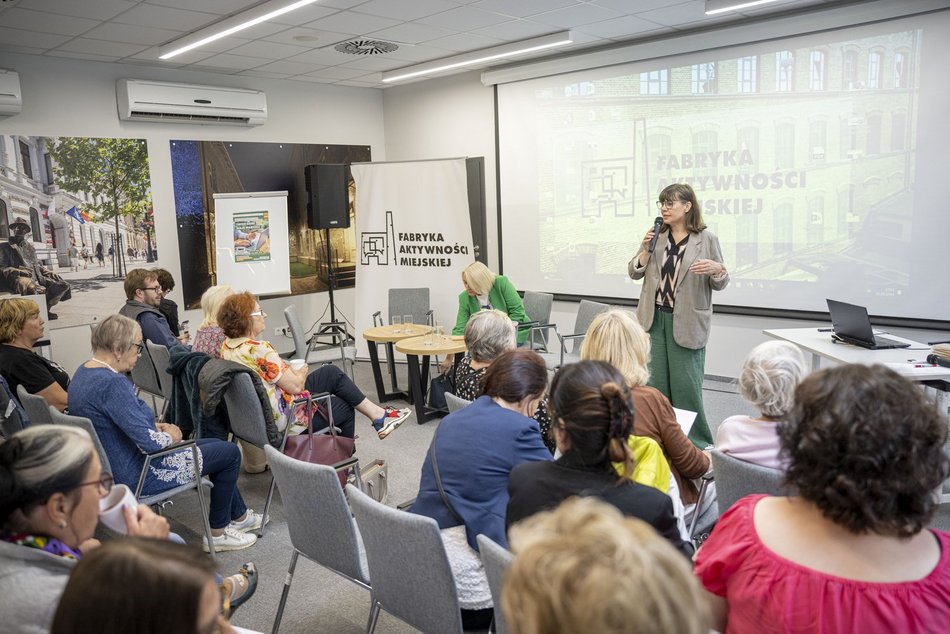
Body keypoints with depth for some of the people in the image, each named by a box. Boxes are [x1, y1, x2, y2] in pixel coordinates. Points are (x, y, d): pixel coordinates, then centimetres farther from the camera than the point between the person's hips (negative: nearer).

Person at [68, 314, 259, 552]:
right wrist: (170, 435, -9)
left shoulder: (84, 372, 3)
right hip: (136, 477, -10)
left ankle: (240, 516, 34)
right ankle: (217, 533, 15)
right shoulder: (113, 383, -29)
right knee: (230, 452, 0)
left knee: (216, 444, 21)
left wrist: (155, 425, 4)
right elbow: (149, 443, -31)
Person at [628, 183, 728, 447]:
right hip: (655, 317, 4)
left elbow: (720, 284, 0)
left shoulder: (706, 238, -4)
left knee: (686, 383, -2)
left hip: (686, 322, -4)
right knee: (656, 381, 10)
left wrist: (717, 269, -22)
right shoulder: (656, 236, 6)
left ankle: (696, 443, 14)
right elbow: (634, 272, 8)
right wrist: (646, 249, -8)